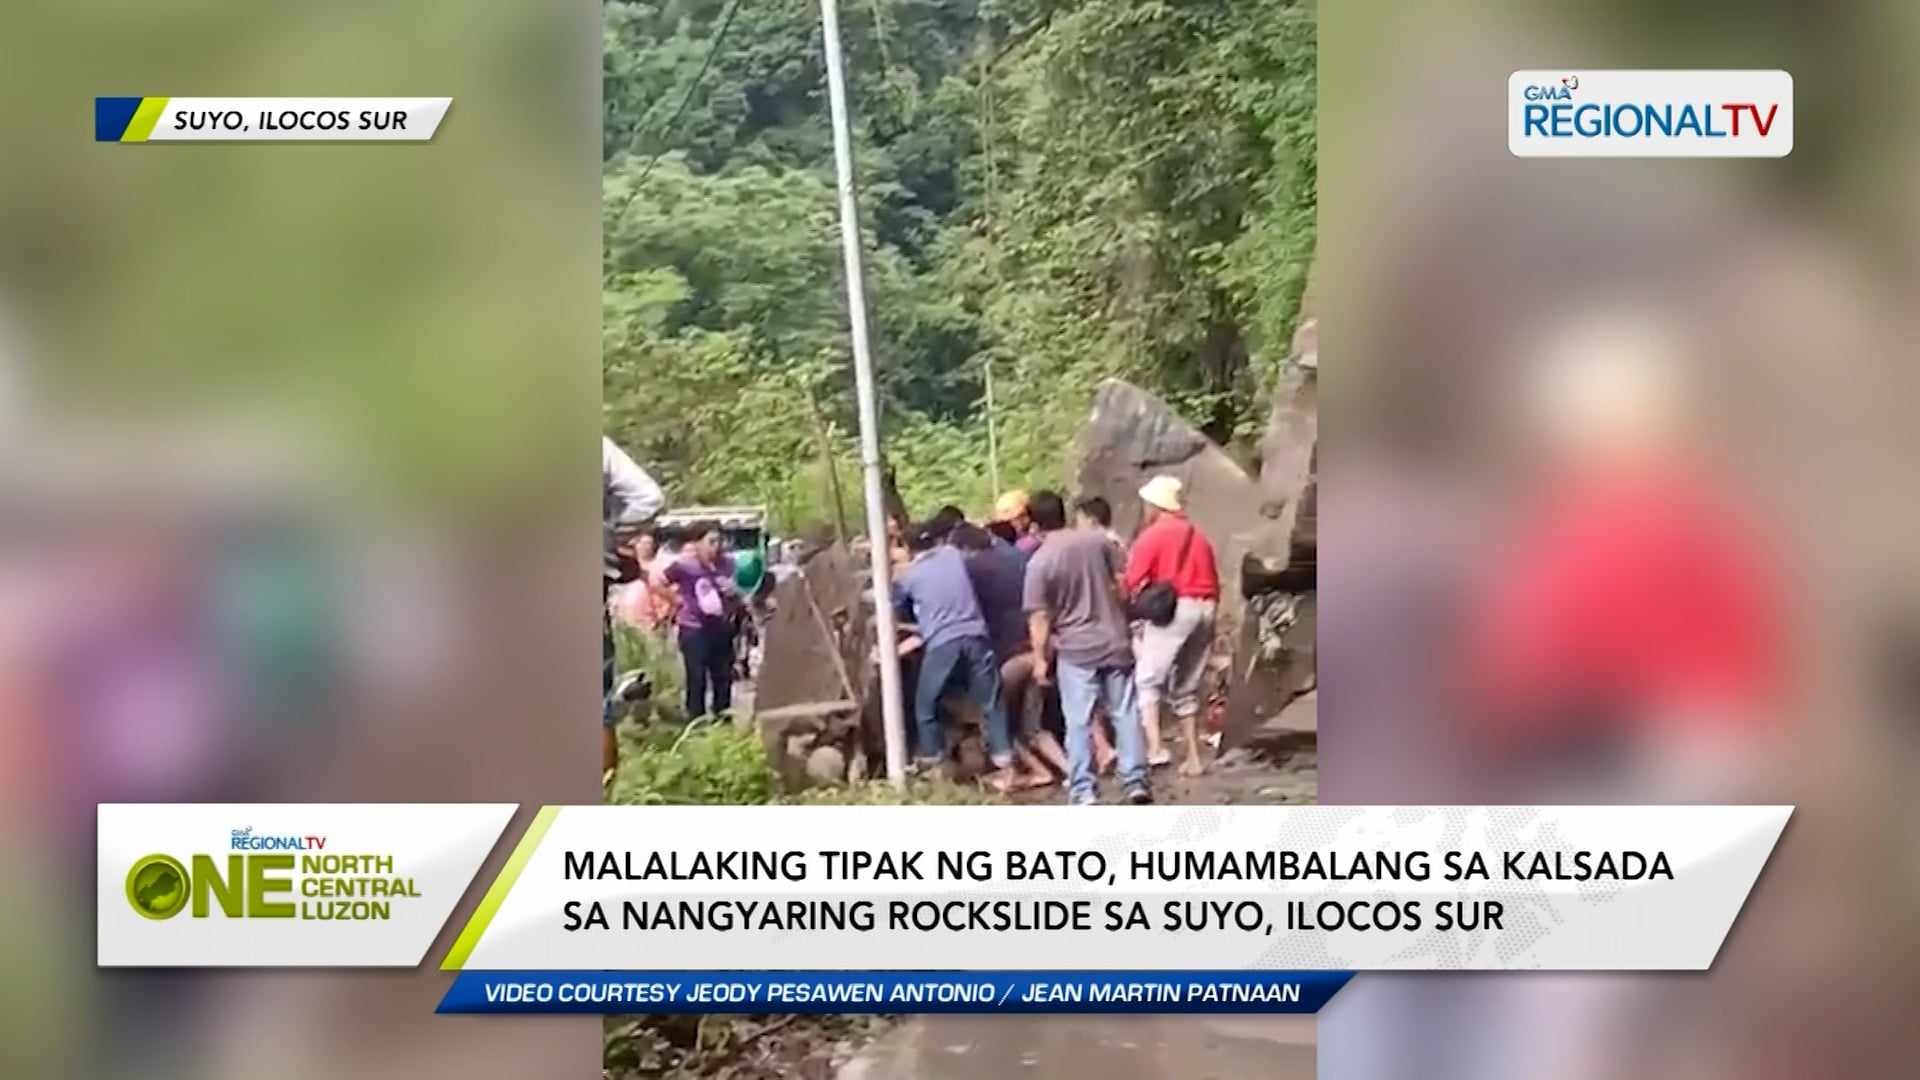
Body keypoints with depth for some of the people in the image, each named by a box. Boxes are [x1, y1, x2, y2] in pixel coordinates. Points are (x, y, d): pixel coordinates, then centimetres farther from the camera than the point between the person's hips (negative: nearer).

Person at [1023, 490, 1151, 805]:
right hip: (1115, 641, 3)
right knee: (1125, 713, 9)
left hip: (1075, 649, -3)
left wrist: (1040, 659, -3)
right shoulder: (1097, 540, -1)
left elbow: (1039, 617, -11)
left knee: (1079, 722, 3)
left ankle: (1082, 791, 3)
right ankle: (1136, 781, 9)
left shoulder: (1039, 562, -11)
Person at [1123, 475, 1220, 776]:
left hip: (1172, 610, -7)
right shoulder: (1199, 536, 18)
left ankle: (1154, 748, -21)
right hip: (1204, 610, 7)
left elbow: (1134, 583, -8)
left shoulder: (1151, 536, -2)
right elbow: (1214, 583, 17)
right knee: (1187, 688, 14)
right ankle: (1194, 758, 14)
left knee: (1147, 681, -5)